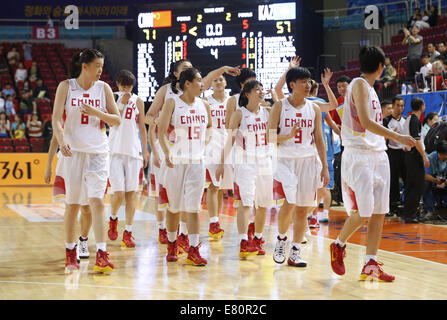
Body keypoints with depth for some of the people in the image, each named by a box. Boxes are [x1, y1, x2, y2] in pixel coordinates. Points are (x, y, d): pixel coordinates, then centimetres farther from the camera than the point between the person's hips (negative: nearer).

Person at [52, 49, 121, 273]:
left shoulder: (103, 88, 5)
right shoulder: (66, 87, 1)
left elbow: (117, 120, 6)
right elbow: (56, 119, -4)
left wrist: (96, 112, -11)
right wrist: (61, 142, -20)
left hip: (98, 151, 1)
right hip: (73, 151, 0)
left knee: (97, 201, -10)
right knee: (72, 203, 6)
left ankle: (101, 255, -14)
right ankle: (70, 252, 21)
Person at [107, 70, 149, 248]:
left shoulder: (137, 101, 9)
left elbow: (142, 127, 13)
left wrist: (145, 150, 9)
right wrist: (122, 103, -15)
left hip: (134, 151, 2)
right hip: (115, 151, -2)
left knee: (131, 193, 0)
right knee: (118, 193, -9)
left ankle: (128, 233, 5)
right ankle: (113, 219, 22)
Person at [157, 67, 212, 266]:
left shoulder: (204, 105, 8)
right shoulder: (172, 103, -6)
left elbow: (210, 125, 27)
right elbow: (161, 131, -12)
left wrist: (206, 138, 8)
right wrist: (166, 152, -26)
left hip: (197, 161, 3)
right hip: (176, 160, -3)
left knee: (193, 207, -3)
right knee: (174, 206, 8)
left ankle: (193, 251, -4)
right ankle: (172, 244, 27)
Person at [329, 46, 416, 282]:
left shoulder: (369, 88, 17)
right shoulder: (359, 84, -10)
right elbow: (366, 122, -21)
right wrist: (396, 137, -19)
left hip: (378, 156, 9)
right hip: (358, 155, -9)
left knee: (378, 212, 2)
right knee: (362, 212, -10)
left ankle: (371, 265, 3)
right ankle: (338, 246, 15)